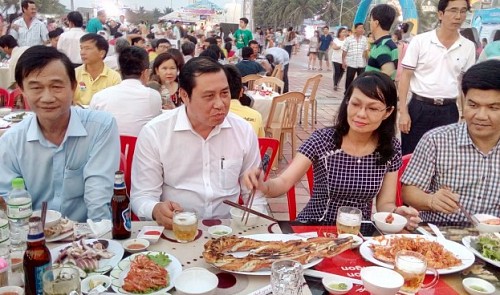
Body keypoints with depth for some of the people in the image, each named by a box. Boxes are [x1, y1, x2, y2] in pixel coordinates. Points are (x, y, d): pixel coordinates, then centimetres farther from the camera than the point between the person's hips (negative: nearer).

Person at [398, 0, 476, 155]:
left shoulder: (469, 47, 3)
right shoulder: (419, 41, -6)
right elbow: (405, 76, -5)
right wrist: (403, 112, -9)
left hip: (448, 111, 3)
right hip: (419, 108, -3)